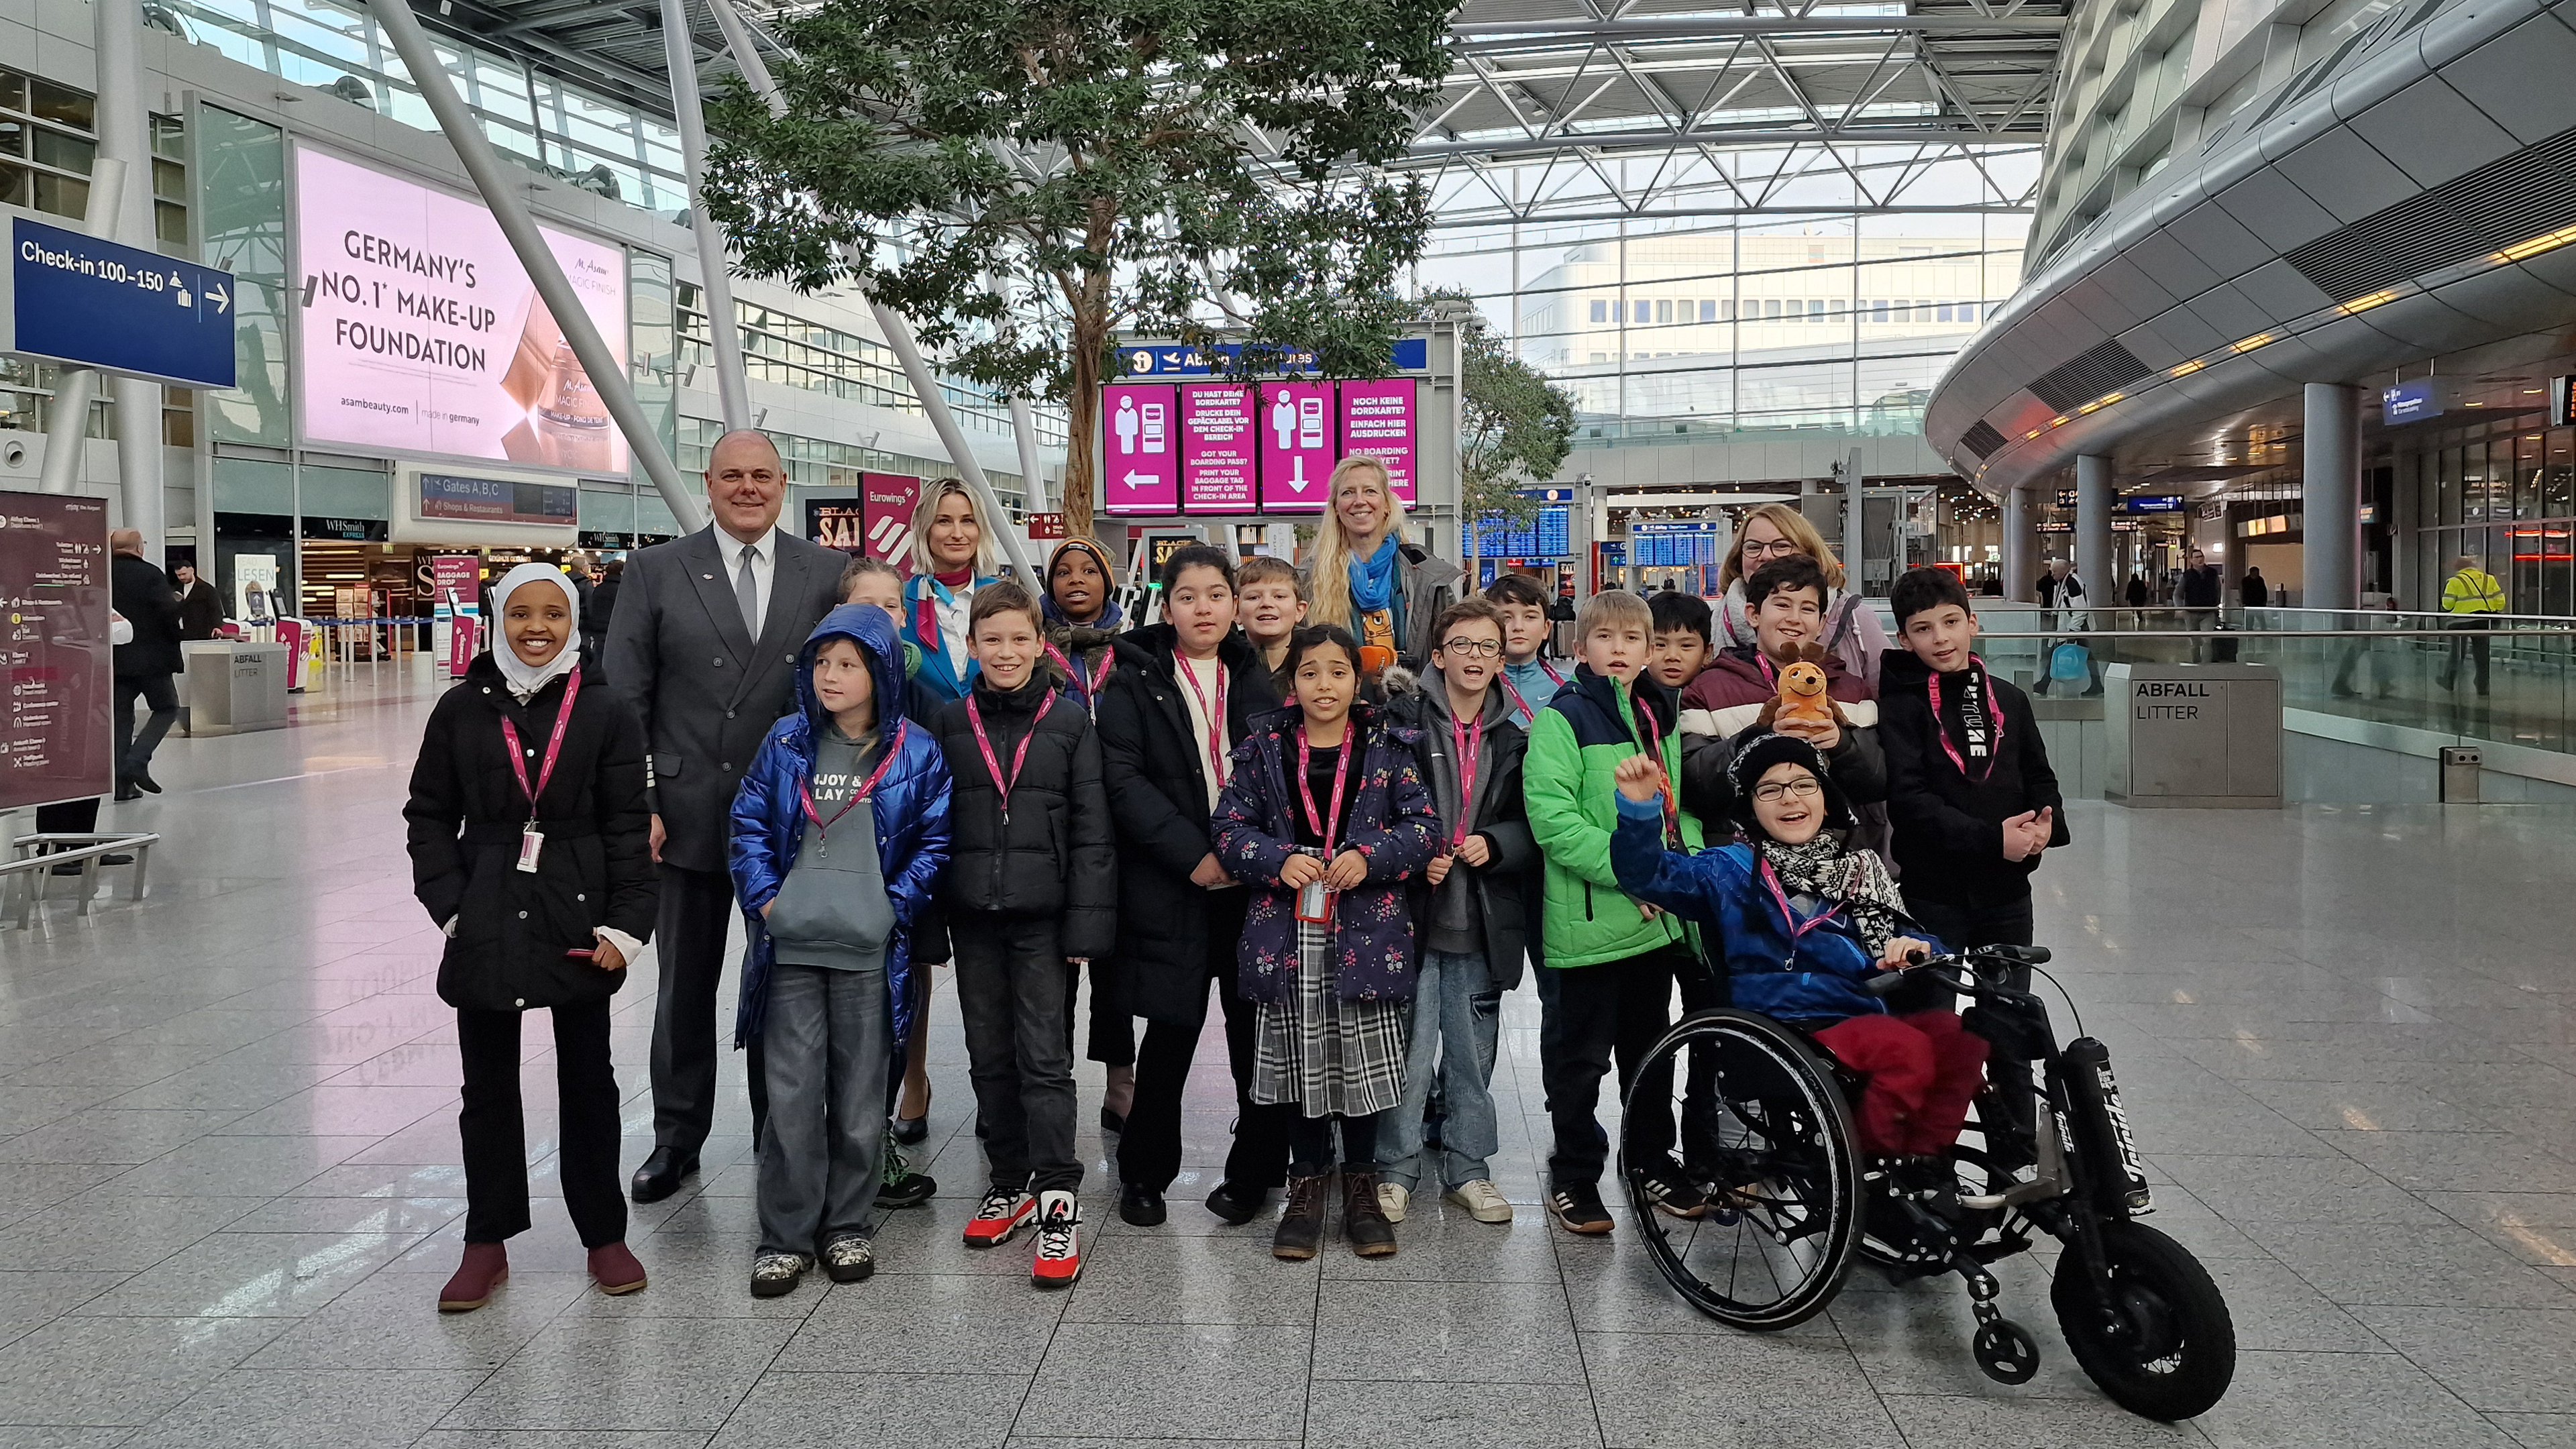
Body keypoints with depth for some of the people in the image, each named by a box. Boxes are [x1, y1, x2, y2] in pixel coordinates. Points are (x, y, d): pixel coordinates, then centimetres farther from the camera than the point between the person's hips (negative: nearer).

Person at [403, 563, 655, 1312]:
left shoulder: (605, 714, -3)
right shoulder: (462, 709, 1)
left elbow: (628, 827, -3)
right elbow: (429, 815, 7)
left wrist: (625, 924, -10)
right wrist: (451, 906, -4)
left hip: (579, 923, -1)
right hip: (485, 926, 2)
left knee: (588, 1080, 10)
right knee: (488, 1083, 11)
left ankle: (604, 1235, 22)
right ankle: (488, 1242, 24)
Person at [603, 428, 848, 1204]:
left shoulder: (828, 573, 2)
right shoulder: (656, 571, 0)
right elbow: (624, 699, -1)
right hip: (688, 813, 0)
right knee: (684, 985, 13)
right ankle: (677, 1136, 28)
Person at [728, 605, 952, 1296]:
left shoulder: (917, 753, 1)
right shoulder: (786, 742, 6)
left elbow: (935, 842, 2)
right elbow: (749, 822, 9)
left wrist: (896, 906, -8)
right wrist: (763, 896, -3)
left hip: (870, 953, -1)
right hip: (790, 948, 1)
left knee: (860, 1095, 9)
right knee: (792, 1094, 2)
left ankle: (847, 1226, 24)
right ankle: (785, 1236, 14)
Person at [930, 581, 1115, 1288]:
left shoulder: (1070, 721, -1)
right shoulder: (951, 723, 6)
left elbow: (1092, 831, -3)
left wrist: (1087, 925, -8)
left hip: (1043, 917, -3)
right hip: (973, 917, 3)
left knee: (1045, 1058, -4)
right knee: (990, 1056, 12)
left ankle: (1058, 1206, 0)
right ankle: (1010, 1183, 27)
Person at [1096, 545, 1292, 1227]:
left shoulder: (1256, 679, 11)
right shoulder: (1134, 682, 2)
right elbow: (1124, 781, -8)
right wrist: (1194, 855, -14)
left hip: (1252, 881, 2)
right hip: (1171, 888, -2)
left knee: (1257, 1029, 4)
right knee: (1171, 1031, 4)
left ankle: (1254, 1171, 20)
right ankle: (1144, 1173, 21)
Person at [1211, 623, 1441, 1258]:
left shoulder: (1388, 748, 3)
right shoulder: (1264, 747, 4)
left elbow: (1424, 825, 0)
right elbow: (1229, 825, 3)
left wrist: (1369, 856, -16)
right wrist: (1279, 860, -14)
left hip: (1366, 929, 0)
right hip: (1287, 931, 1)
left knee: (1365, 1058, 4)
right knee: (1303, 1059, 7)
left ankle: (1360, 1187, 21)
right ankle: (1306, 1187, 22)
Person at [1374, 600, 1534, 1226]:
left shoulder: (1514, 739, 10)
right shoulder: (1403, 718, -3)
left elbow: (1534, 824, 13)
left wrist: (1493, 844, -5)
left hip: (1481, 918, 4)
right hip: (1412, 909, -3)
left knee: (1473, 1052, 12)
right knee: (1409, 1050, -2)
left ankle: (1466, 1168, 26)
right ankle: (1396, 1169, 14)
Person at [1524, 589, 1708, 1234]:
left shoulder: (1662, 716, 12)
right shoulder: (1564, 717, -9)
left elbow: (1684, 802, 16)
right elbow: (1551, 813, -18)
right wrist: (1626, 871, -21)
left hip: (1659, 917, 6)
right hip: (1588, 919, -6)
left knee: (1648, 1046, 19)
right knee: (1580, 1055, 4)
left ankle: (1652, 1158, 34)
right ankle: (1574, 1175, 17)